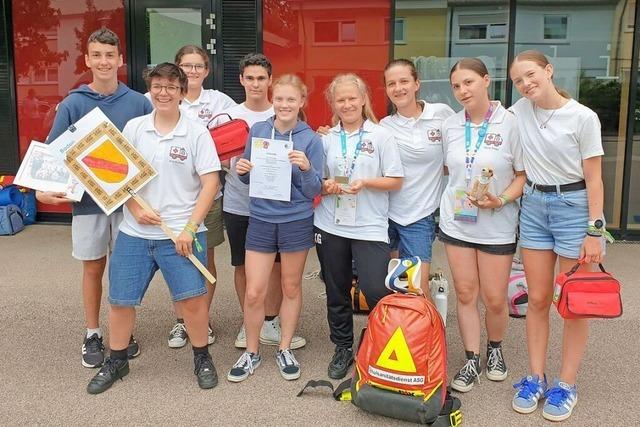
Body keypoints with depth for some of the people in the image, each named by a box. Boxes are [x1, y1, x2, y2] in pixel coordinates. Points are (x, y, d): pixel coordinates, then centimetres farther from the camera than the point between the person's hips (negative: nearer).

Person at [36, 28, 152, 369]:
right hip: (87, 200, 0)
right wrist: (44, 188, -18)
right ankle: (92, 335, 25)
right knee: (93, 267, 10)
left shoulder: (139, 103, -2)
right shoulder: (72, 104, -2)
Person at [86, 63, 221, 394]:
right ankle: (116, 361, 30)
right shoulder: (134, 128, 5)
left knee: (192, 298, -7)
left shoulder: (196, 133, -3)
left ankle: (202, 358, 18)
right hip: (134, 233, 3)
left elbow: (210, 182, -6)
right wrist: (136, 209, -10)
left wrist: (190, 228, -12)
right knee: (120, 300, 8)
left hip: (180, 233, -3)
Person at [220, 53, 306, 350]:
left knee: (275, 264, 8)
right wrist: (226, 162, -16)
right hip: (238, 203, 1)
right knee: (242, 265, 10)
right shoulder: (229, 115, 1)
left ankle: (270, 325, 23)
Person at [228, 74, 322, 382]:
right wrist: (242, 170, -12)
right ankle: (251, 353, 21)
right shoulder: (258, 130, 1)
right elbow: (248, 179, 9)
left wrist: (306, 168, -24)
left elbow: (314, 191, -6)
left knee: (291, 288, 13)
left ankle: (285, 349, 30)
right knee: (254, 293, 1)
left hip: (296, 222, -1)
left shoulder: (311, 139, -6)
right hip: (261, 220, 1)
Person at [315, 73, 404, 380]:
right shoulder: (326, 138, 8)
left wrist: (365, 183, -17)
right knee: (336, 291, 12)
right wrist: (325, 186, -10)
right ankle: (343, 348, 30)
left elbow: (396, 181, -2)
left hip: (369, 227, -3)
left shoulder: (381, 136, -2)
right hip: (330, 226, 4)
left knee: (376, 290, -12)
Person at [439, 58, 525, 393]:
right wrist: (457, 197, 6)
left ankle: (495, 349, 33)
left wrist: (501, 200, -20)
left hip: (497, 225, -3)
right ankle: (472, 361, 20)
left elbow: (524, 174, -6)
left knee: (494, 299, 4)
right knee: (465, 294, 6)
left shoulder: (510, 123, -10)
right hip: (456, 222, 3)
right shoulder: (450, 126, 3)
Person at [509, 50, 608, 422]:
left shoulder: (583, 117, -11)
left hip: (574, 206, -4)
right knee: (538, 299, 8)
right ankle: (536, 378, 19)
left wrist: (595, 230, -13)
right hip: (534, 206, 4)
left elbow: (594, 179, -9)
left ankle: (566, 385, 15)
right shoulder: (520, 111, 1)